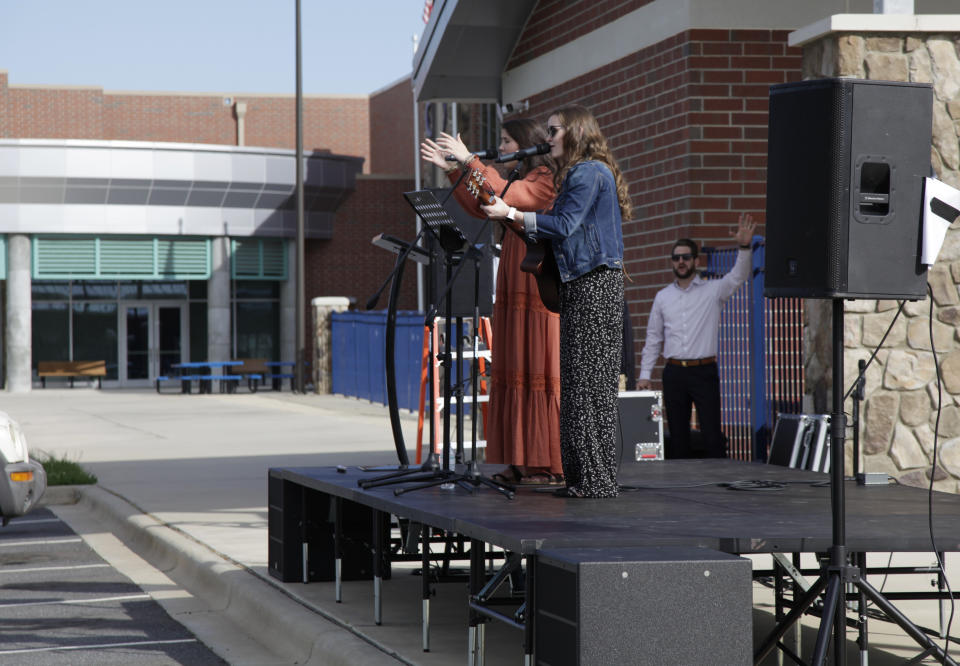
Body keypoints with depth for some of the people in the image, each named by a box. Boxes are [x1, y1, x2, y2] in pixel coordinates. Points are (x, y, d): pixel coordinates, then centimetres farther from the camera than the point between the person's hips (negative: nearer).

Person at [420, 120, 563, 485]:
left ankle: (552, 465, -8)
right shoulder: (520, 182, 21)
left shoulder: (546, 181, -8)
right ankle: (522, 463, 8)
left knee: (541, 373, -9)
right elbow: (479, 207, 25)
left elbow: (502, 196, -23)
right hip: (515, 294, 10)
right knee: (515, 373, 6)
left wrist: (470, 161, -20)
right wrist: (450, 169, 19)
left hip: (541, 291, -9)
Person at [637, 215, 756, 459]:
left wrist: (744, 247, -29)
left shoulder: (713, 290, 4)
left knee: (712, 434, -8)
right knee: (678, 436, 6)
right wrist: (644, 375, 9)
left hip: (704, 371, -3)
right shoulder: (663, 297, 12)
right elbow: (653, 338, 15)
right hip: (674, 372, 3)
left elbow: (738, 276, -12)